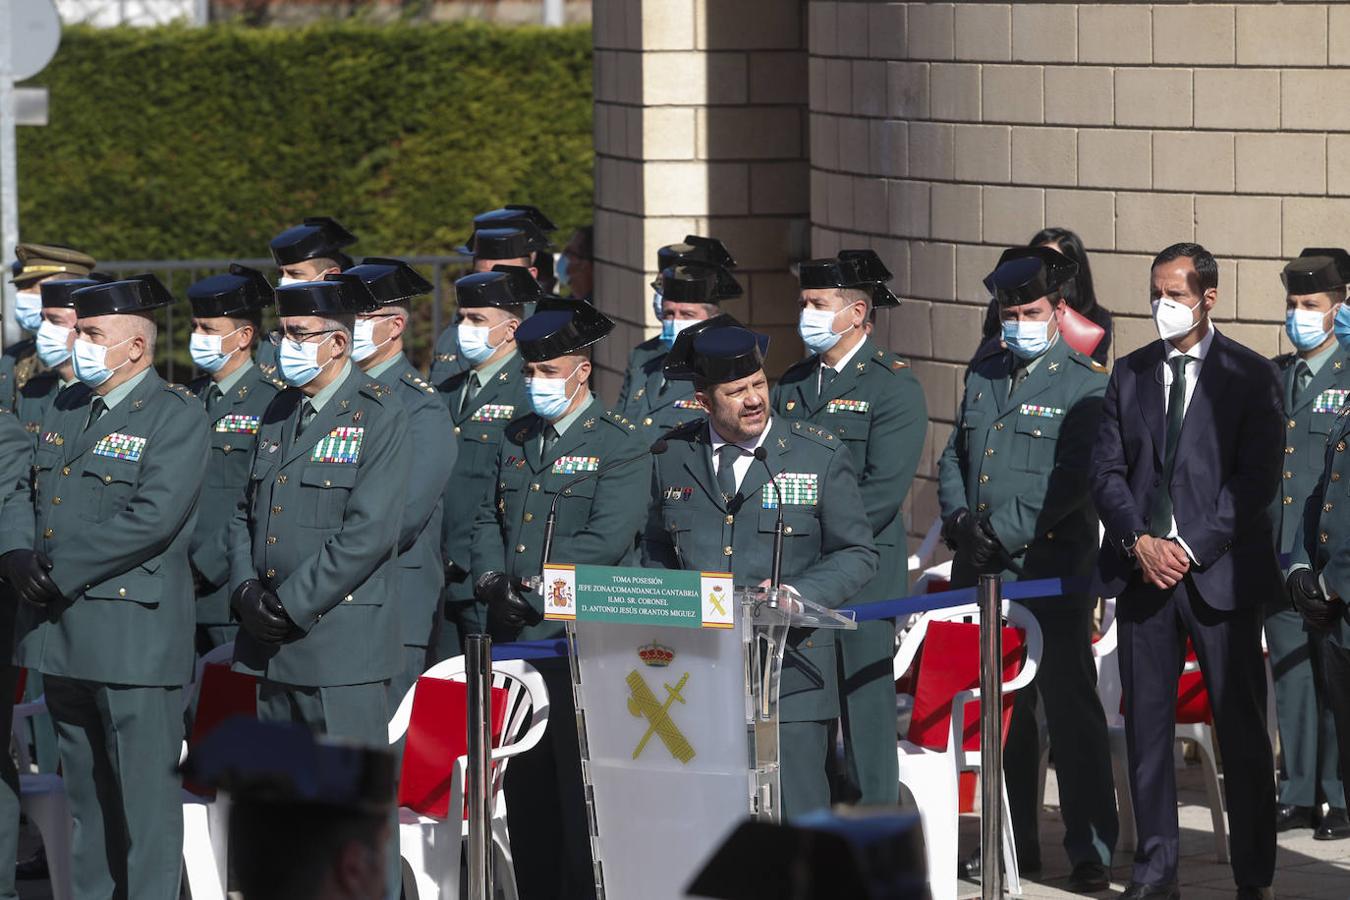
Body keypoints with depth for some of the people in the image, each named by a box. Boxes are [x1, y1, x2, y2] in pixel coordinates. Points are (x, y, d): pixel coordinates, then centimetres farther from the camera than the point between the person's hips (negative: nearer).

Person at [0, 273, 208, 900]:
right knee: (85, 794, 13)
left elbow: (153, 519, -19)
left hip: (136, 635, -7)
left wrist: (59, 570, -18)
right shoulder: (66, 408, 15)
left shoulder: (177, 417, -8)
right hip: (62, 634, 7)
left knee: (144, 795, -4)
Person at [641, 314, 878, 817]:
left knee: (796, 816, -6)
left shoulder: (821, 457, 1)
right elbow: (657, 551, 23)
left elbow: (858, 554, 3)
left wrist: (799, 594, -15)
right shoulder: (674, 458, 10)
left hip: (790, 679, -3)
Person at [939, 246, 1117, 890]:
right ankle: (1013, 843, 19)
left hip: (1051, 570, -6)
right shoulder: (984, 375, 16)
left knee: (1071, 708, -6)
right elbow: (954, 458, 20)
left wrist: (1001, 535, -16)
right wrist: (959, 520, 0)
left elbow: (1071, 479, -13)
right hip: (983, 572, 6)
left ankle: (1091, 853, -3)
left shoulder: (1085, 385, -4)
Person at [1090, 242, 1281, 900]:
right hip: (1143, 572, 4)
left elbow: (1259, 477, -6)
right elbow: (1107, 470, 9)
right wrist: (1140, 541, -7)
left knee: (1242, 728, 0)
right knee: (1146, 723, 5)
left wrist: (1192, 547, -12)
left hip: (1219, 572, -3)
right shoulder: (1129, 375, 12)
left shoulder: (1250, 376, 0)